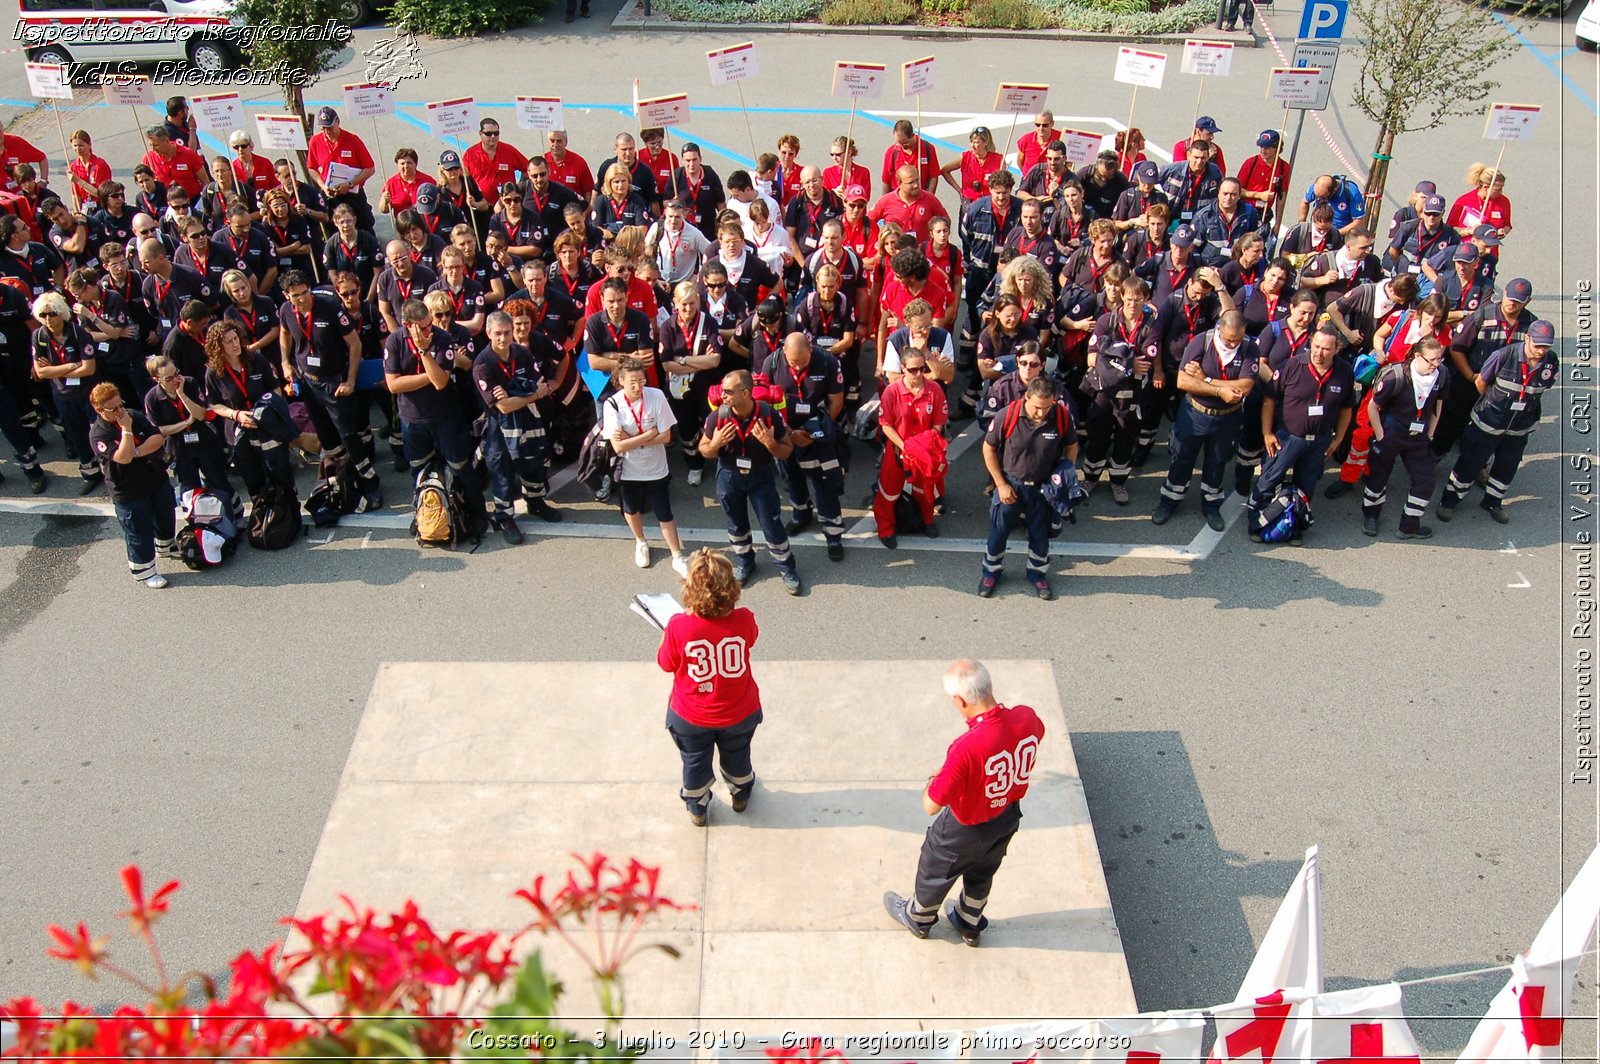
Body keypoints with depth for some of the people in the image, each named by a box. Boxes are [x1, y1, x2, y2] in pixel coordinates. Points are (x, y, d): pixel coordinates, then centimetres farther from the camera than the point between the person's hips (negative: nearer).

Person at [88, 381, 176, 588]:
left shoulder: (135, 416, -4)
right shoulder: (98, 434, -21)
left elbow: (159, 439, -12)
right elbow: (123, 457, -33)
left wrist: (136, 452, -24)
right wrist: (126, 429, -29)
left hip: (157, 479, 6)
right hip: (128, 492, -6)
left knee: (166, 517, 27)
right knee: (139, 533, 6)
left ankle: (167, 545, 55)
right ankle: (144, 571, 25)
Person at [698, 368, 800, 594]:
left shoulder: (769, 414, -23)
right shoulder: (718, 416, -20)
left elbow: (787, 451, -13)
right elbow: (704, 450, -5)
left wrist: (771, 443, -34)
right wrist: (716, 444, -28)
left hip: (761, 476, -2)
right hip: (729, 476, 2)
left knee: (772, 523, 3)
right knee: (736, 523, 19)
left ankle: (786, 567, 24)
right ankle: (744, 562, 43)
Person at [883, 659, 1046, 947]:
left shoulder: (966, 748, -42)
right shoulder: (1027, 719, -24)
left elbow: (931, 806, -32)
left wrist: (934, 781, -12)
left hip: (966, 829, -5)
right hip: (1008, 818, 5)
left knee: (934, 873, 26)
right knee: (982, 874, 33)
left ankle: (917, 918, 53)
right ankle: (970, 924, 57)